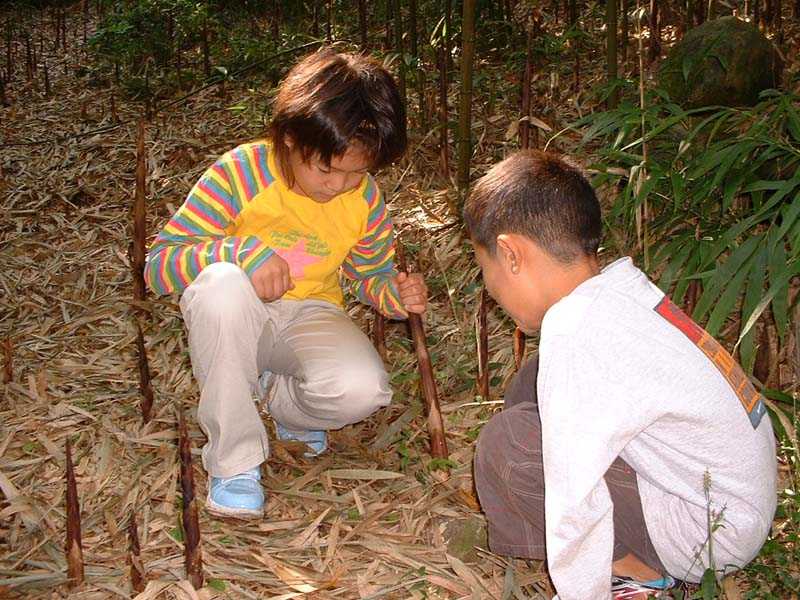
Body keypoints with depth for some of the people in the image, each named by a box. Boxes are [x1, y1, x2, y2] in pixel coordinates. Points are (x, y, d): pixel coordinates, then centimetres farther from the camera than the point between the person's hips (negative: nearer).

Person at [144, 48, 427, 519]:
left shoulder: (366, 200, -7)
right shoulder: (241, 172, -19)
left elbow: (372, 276, 11)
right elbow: (158, 264, -18)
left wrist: (395, 294, -15)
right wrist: (240, 250, -35)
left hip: (311, 317, 2)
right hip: (240, 320, -2)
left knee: (364, 390, -32)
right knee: (221, 284, -40)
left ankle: (278, 398, 8)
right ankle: (234, 459, -22)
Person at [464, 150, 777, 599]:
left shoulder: (573, 334, -28)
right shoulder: (621, 288, -1)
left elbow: (575, 502, -25)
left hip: (712, 535, -9)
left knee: (507, 444, -17)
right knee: (535, 385, 9)